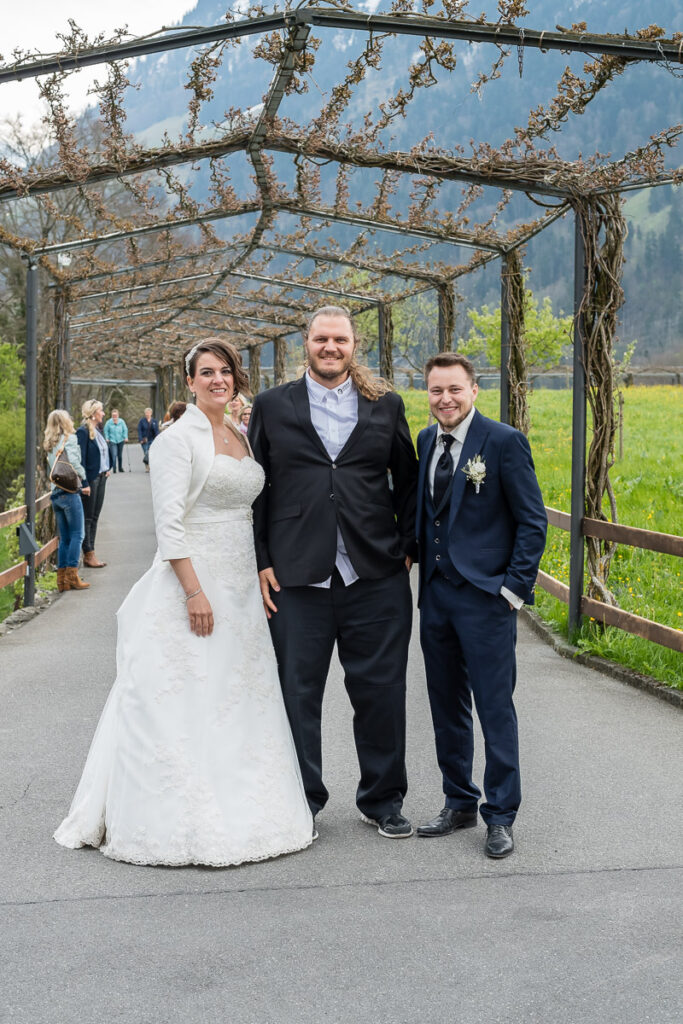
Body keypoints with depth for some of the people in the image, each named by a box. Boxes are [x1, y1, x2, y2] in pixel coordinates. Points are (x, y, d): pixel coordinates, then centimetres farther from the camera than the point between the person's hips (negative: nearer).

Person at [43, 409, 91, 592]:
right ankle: (72, 576, -8)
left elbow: (52, 466, 12)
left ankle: (62, 579, 8)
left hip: (55, 493, 7)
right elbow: (74, 463, -17)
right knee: (77, 534, -3)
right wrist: (84, 483, -8)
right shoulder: (69, 439, -4)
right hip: (70, 492, -7)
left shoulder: (50, 444, 17)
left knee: (64, 538, 10)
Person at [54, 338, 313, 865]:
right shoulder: (178, 438, -8)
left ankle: (237, 815, 20)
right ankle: (183, 823, 5)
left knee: (239, 700, 10)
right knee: (184, 702, -3)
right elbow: (169, 524, -14)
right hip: (192, 584, -7)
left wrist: (261, 578, 13)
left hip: (240, 588, 7)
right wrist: (194, 592, -20)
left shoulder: (241, 436, 14)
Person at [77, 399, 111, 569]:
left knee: (95, 517, 10)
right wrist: (84, 483, -19)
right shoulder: (83, 431, -13)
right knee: (87, 517, -2)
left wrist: (108, 469, 12)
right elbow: (81, 458, -16)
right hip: (91, 479, -9)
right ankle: (88, 554, 2)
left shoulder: (98, 430, 13)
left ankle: (90, 554, 15)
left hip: (101, 479, 9)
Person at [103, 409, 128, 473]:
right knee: (114, 455, -14)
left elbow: (125, 430, 4)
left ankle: (120, 468, 27)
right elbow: (106, 430, 1)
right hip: (112, 441, -2)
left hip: (120, 441, 3)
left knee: (120, 455, 13)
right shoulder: (109, 422, -7)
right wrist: (107, 438, -7)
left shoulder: (121, 421, -3)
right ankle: (114, 468, -9)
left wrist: (125, 437, -5)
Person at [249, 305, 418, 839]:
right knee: (297, 693, 6)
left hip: (376, 576, 1)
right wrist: (260, 562, 0)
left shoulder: (386, 405, 9)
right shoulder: (272, 406, 7)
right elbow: (254, 490, 6)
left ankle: (383, 800, 23)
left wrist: (407, 549, 4)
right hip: (297, 579, 0)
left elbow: (408, 481, 13)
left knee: (381, 691, 6)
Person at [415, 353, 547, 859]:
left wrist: (515, 587, -12)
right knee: (447, 706, 14)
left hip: (485, 597, -6)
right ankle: (459, 803, 27)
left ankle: (501, 817, 10)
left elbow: (533, 521, -8)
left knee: (495, 708, -1)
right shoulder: (426, 440, 10)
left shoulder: (504, 442, -9)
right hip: (436, 594, 6)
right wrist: (423, 561, 8)